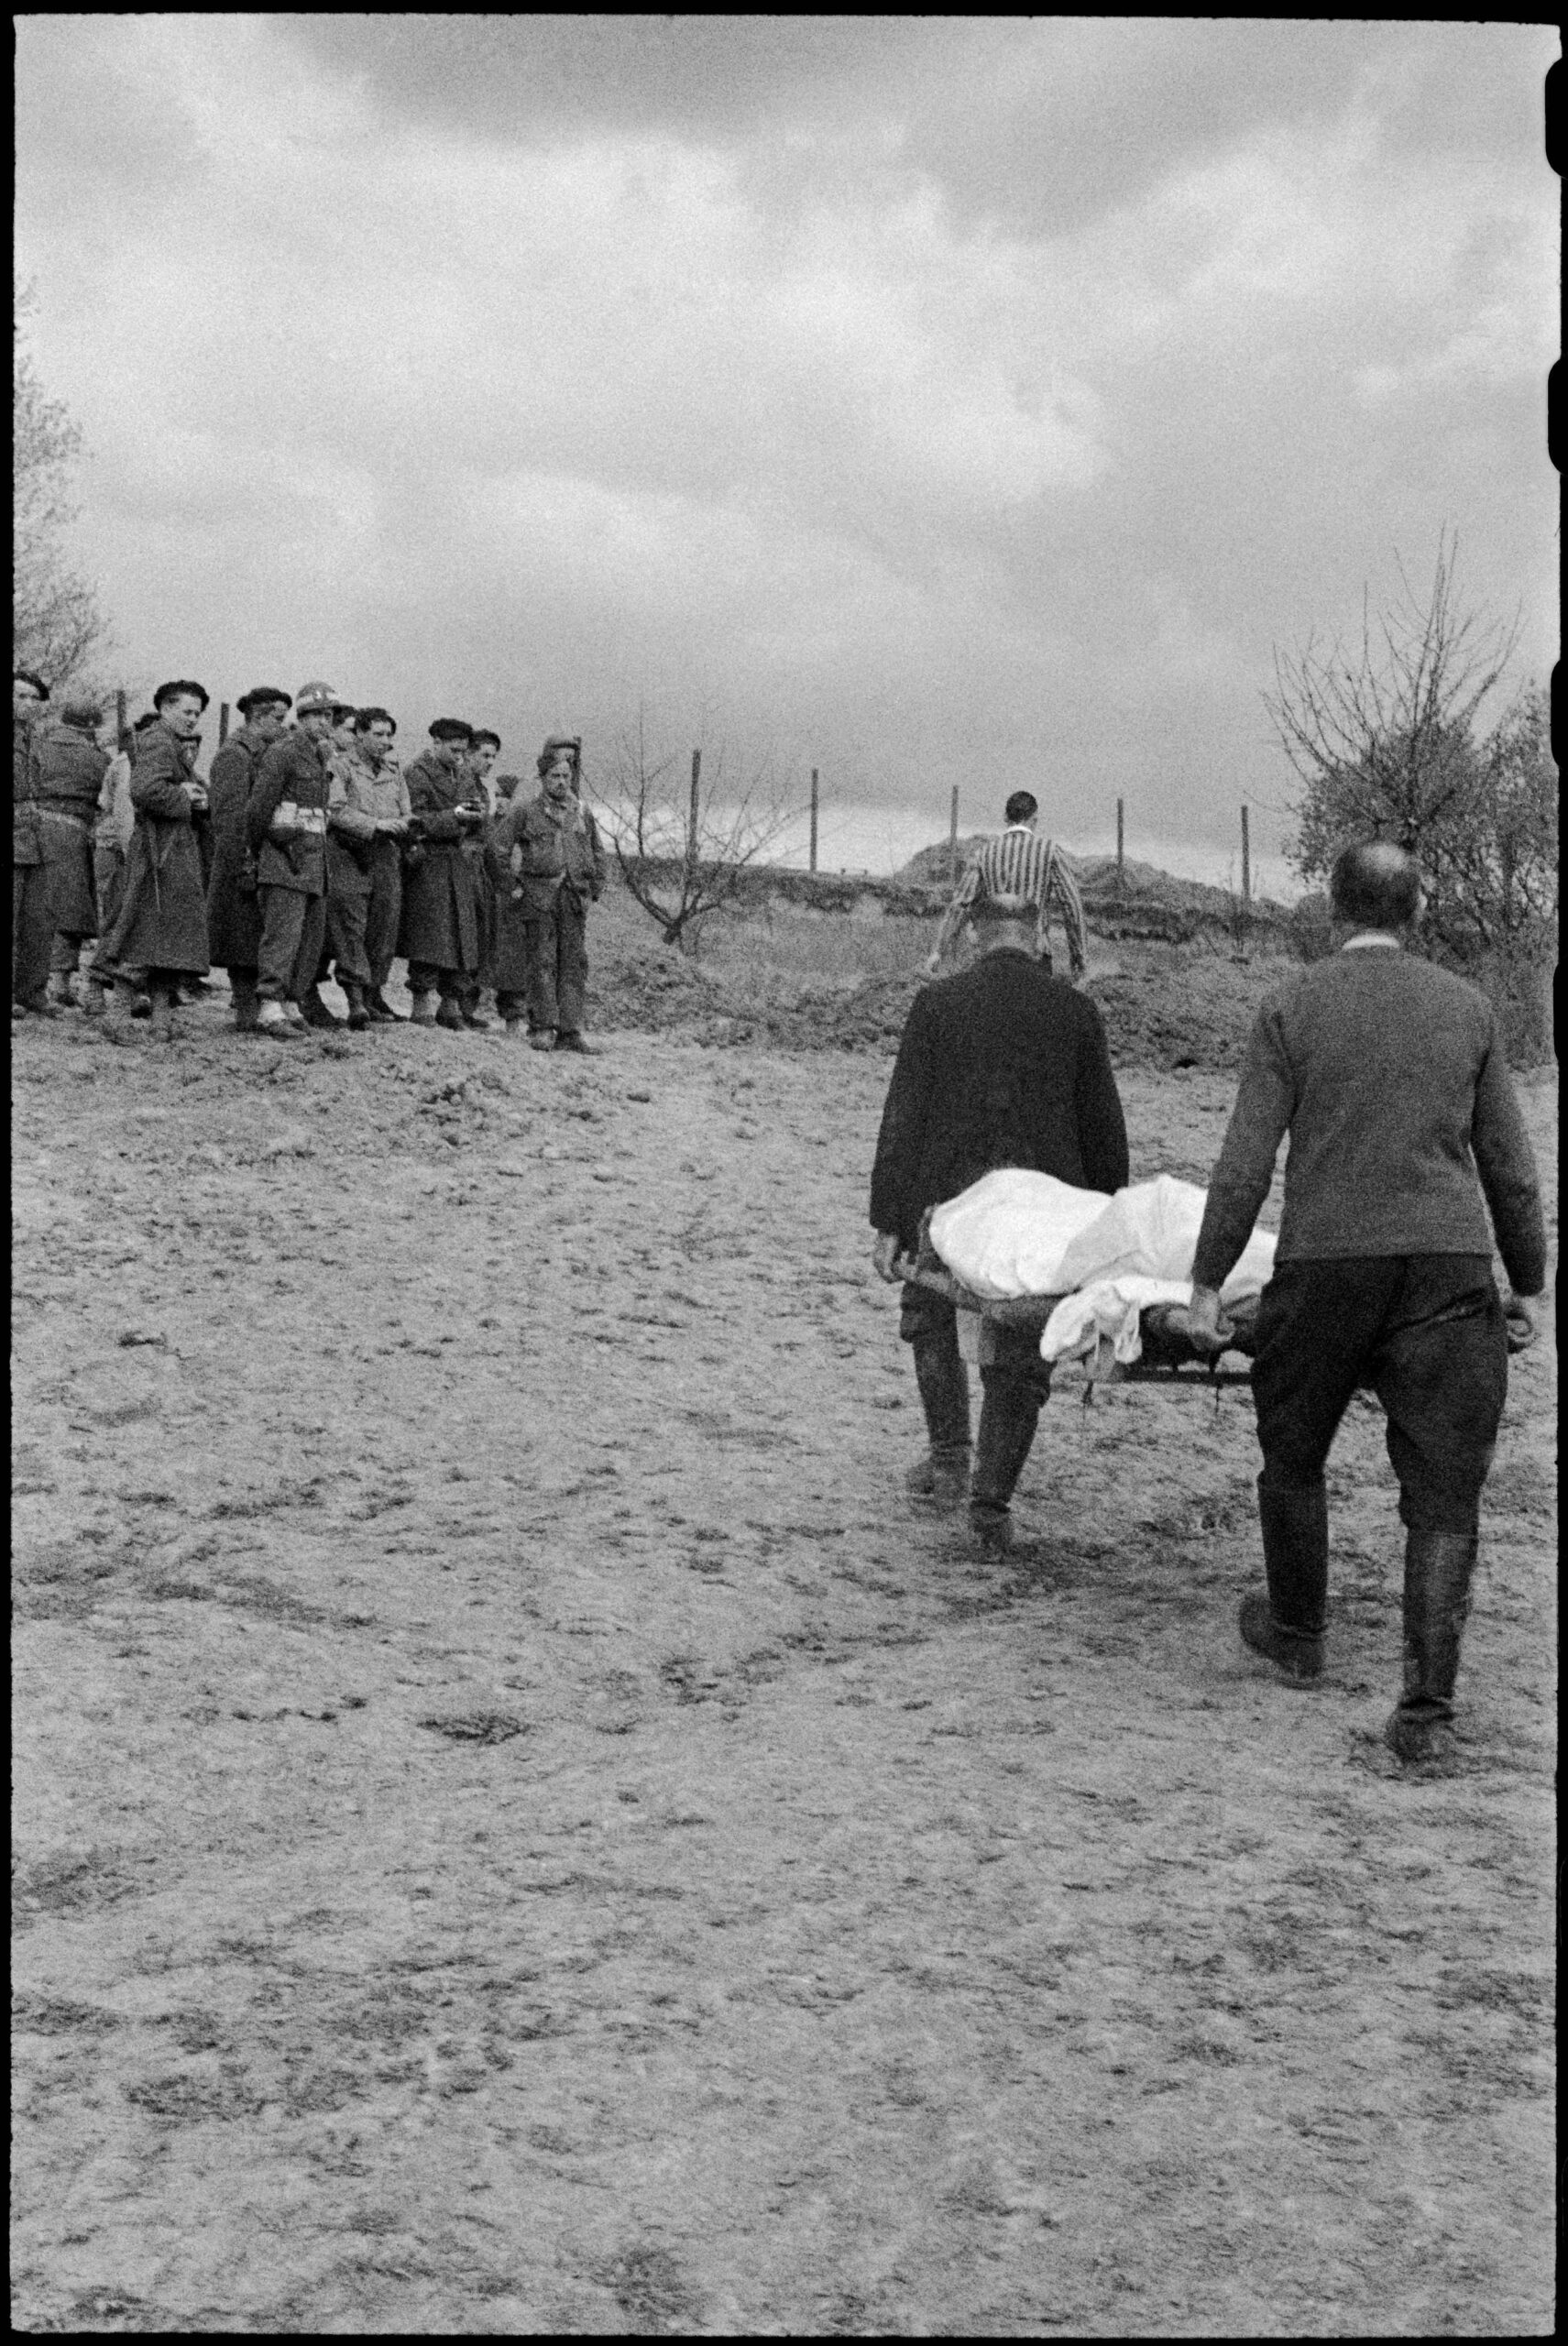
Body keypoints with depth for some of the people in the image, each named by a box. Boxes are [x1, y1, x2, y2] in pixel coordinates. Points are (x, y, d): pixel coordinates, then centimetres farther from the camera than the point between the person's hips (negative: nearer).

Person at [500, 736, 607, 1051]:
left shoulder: (582, 815, 14)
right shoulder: (525, 812, 2)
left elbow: (596, 853, 25)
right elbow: (501, 849, 2)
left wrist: (596, 886, 14)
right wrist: (515, 884, -3)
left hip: (574, 899, 4)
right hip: (537, 898, -4)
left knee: (574, 964, 1)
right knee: (541, 963, -3)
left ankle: (570, 1031, 3)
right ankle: (543, 1027, 2)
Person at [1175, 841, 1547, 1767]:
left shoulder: (1293, 1008, 3)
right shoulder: (1468, 1007, 9)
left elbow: (1245, 1165, -2)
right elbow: (1511, 1169, 11)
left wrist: (1207, 1285, 5)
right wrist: (1529, 1286, 21)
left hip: (1325, 1267, -1)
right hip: (1450, 1271, 1)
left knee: (1294, 1458, 21)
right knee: (1444, 1496, 2)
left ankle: (1297, 1632, 38)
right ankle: (1428, 1708, -3)